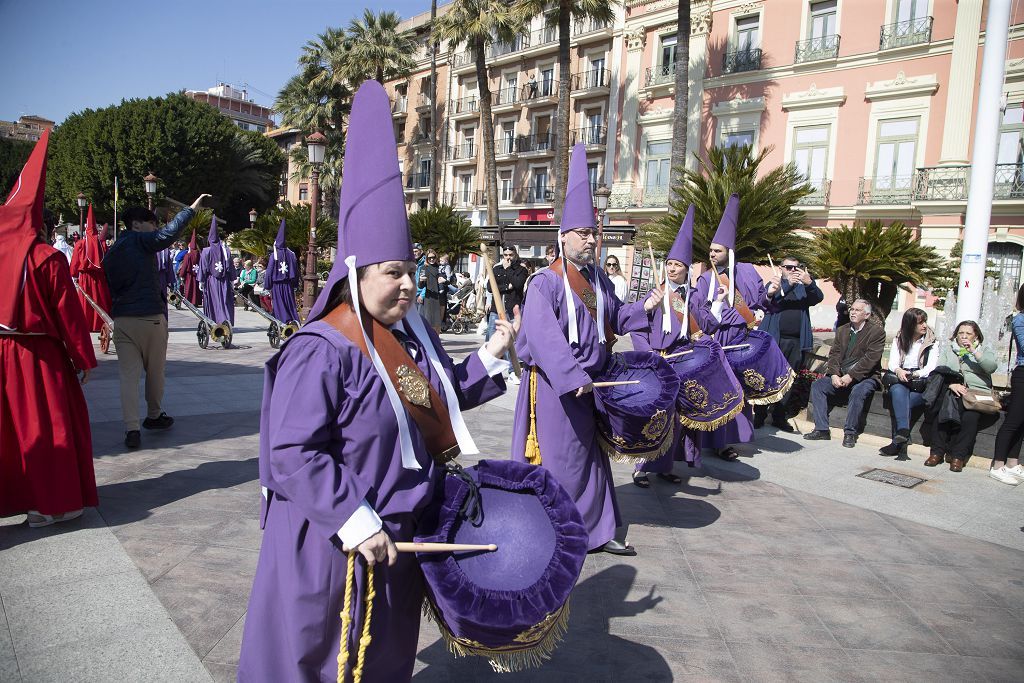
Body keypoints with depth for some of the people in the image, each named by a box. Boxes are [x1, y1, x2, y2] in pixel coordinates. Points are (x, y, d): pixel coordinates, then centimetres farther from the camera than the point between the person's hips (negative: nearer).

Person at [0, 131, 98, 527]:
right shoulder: (49, 259, -12)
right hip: (41, 356, -5)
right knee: (51, 422, 5)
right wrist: (84, 358, -4)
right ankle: (51, 504, 10)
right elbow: (69, 313, -11)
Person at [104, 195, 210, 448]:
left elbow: (110, 288, 21)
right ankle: (154, 416, 29)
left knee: (128, 374, 1)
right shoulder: (141, 241, -5)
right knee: (155, 371, 13)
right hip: (151, 318, -5)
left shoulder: (110, 253, 16)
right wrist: (191, 208, -19)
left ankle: (132, 429, -7)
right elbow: (169, 233, -21)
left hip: (122, 320, 5)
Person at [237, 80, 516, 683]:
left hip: (402, 534, 8)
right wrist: (354, 521, -26)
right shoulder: (320, 351, -23)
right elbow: (293, 453, -25)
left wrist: (489, 357, 3)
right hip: (332, 546, -7)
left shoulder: (414, 335, 3)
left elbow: (441, 397, 14)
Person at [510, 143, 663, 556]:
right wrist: (573, 378, -29)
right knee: (557, 460, 1)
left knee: (590, 457, 15)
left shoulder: (598, 279, 9)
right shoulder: (545, 283, -15)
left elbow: (615, 318, 21)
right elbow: (544, 337, -25)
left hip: (589, 383, 8)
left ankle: (597, 531, 28)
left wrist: (644, 308, 4)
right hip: (554, 386, -7)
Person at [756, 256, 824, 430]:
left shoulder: (803, 288, 14)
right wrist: (788, 285, -24)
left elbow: (819, 298, -3)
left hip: (796, 342, 3)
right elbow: (766, 300, -11)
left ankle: (779, 416, 15)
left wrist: (809, 282, -22)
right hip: (773, 339, -3)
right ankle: (759, 414, 5)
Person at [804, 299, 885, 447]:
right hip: (840, 376, 6)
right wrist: (834, 374, -11)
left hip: (865, 377, -6)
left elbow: (870, 359, -15)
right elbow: (834, 354, 7)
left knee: (857, 391, -36)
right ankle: (821, 430, -15)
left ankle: (850, 433, -24)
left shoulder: (877, 331, -4)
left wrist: (850, 376, -22)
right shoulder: (842, 330, 15)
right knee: (817, 385, -14)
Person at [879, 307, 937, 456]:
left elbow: (931, 367, -3)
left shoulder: (932, 342, 10)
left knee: (900, 400, -32)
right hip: (900, 379, 1)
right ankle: (903, 432, -50)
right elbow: (892, 362, 4)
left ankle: (897, 442, -33)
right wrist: (898, 371, -20)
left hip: (921, 383, -1)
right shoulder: (898, 340, 16)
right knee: (898, 391, -36)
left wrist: (914, 375, -21)